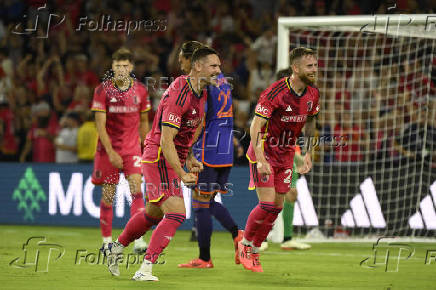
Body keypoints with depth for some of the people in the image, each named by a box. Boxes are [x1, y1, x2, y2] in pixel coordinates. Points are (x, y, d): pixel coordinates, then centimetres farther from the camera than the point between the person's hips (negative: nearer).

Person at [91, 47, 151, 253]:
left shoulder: (140, 90, 2)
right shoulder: (103, 90, -7)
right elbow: (100, 125, -9)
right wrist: (111, 152, -16)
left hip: (132, 148, 1)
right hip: (108, 149, -1)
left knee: (137, 189, -15)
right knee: (108, 195, 4)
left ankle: (138, 240, -20)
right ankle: (107, 241, 17)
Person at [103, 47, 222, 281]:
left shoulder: (200, 93, 7)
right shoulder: (180, 94, -23)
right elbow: (166, 141, -25)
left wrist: (189, 158, 10)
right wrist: (182, 174, -26)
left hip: (173, 159, 10)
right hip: (159, 159, -10)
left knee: (154, 213, 22)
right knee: (176, 213, -19)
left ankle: (116, 248, 42)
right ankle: (145, 269, -17)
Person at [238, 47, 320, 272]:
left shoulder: (312, 94, -3)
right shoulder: (275, 93, -23)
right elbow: (255, 127, -23)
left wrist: (308, 153, 10)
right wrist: (260, 160, -30)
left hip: (286, 155, 6)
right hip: (264, 153, -6)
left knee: (277, 207, 5)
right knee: (267, 204, -14)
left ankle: (254, 252, 20)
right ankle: (246, 244, 10)